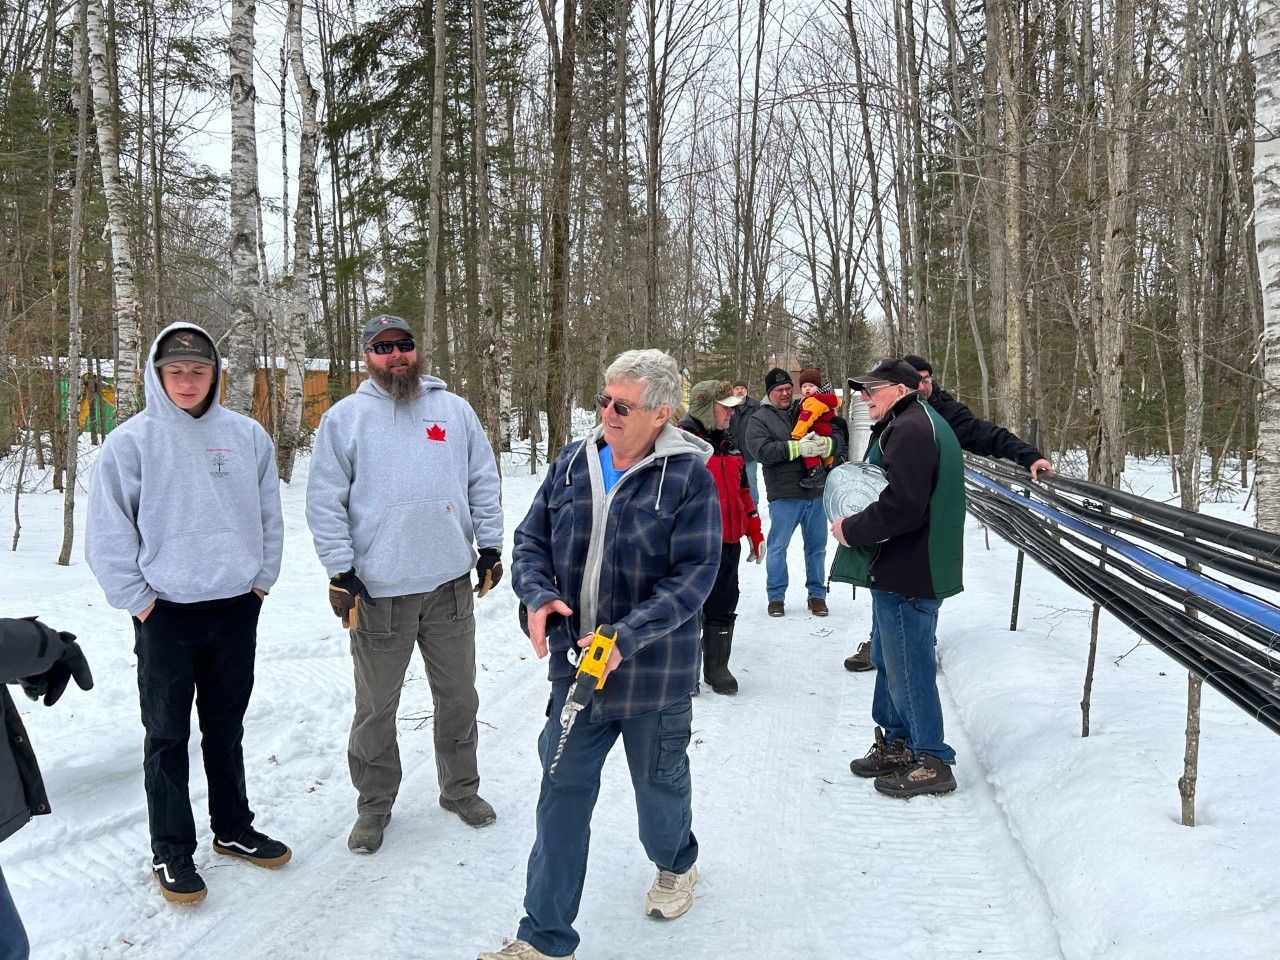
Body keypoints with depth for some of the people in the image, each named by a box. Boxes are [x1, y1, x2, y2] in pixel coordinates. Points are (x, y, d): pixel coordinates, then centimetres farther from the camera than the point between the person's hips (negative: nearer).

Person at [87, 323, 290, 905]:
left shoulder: (248, 437, 1)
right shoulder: (131, 441, -7)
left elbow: (269, 518, 8)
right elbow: (108, 533, -5)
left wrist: (260, 581, 3)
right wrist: (137, 599, -8)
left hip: (236, 610, 3)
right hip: (166, 614, -2)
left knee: (226, 729, 17)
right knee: (167, 738, 8)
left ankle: (233, 828, 32)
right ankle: (171, 852, 21)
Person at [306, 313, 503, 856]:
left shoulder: (454, 409, 8)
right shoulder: (344, 418, 0)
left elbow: (484, 482, 11)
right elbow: (325, 502, -3)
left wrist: (490, 547, 7)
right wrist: (340, 572, -8)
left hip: (450, 585, 3)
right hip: (377, 591, -2)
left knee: (458, 696, 15)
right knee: (376, 707, 9)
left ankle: (460, 789, 34)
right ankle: (374, 805, 27)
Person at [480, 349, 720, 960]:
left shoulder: (688, 475, -14)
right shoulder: (573, 464, 1)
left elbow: (693, 576, -18)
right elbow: (530, 539, 7)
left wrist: (626, 638, -27)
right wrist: (539, 596, -13)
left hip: (654, 673, -3)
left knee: (660, 787, 19)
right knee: (562, 795, 7)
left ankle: (675, 865, 53)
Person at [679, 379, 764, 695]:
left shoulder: (727, 444, 15)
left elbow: (742, 491, 21)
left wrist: (755, 534, 21)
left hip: (729, 543, 7)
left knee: (723, 608, 14)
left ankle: (717, 668, 26)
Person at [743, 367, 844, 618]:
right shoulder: (759, 419, 2)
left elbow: (837, 442, 6)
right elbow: (761, 450, -16)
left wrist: (826, 444, -18)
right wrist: (797, 447, -23)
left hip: (817, 492, 4)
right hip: (784, 495, -3)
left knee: (817, 545, 12)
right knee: (778, 546, 4)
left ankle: (817, 593, 25)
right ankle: (776, 595, 18)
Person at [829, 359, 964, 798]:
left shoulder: (910, 430, -19)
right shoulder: (911, 424, 17)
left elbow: (901, 508, -27)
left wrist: (851, 530, -13)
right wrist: (855, 522, 8)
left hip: (907, 572, -11)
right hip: (900, 568, 11)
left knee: (908, 668, -1)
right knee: (889, 661, 20)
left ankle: (932, 761, 11)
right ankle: (897, 745, 32)